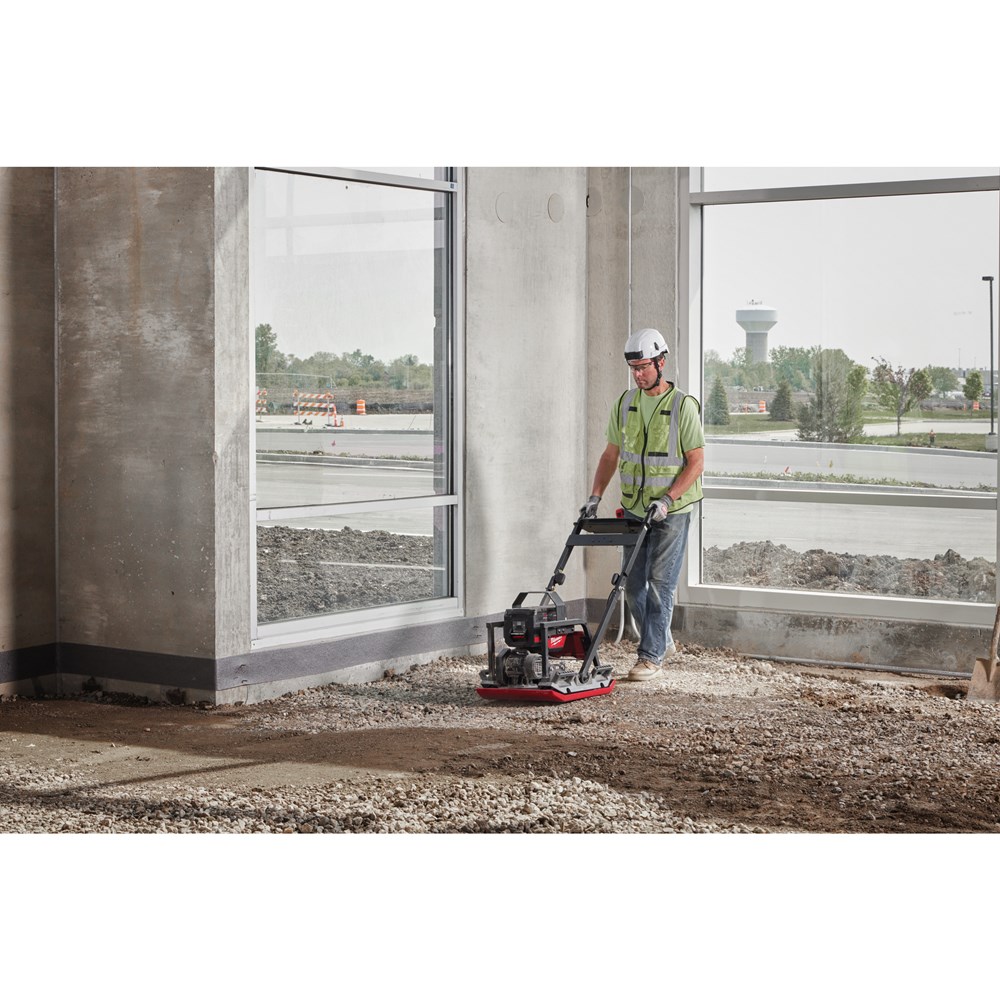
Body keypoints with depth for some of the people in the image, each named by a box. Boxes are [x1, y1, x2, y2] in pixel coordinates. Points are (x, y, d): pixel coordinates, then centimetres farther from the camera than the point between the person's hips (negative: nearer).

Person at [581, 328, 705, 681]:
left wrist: (667, 499, -19)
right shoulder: (624, 404, 7)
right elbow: (610, 454, 12)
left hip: (671, 511, -5)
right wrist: (595, 496, 2)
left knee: (660, 583, -5)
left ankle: (651, 655, 2)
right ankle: (662, 642, 26)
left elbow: (696, 461, -10)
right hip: (634, 510, 5)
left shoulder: (683, 406, -9)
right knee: (634, 586, 8)